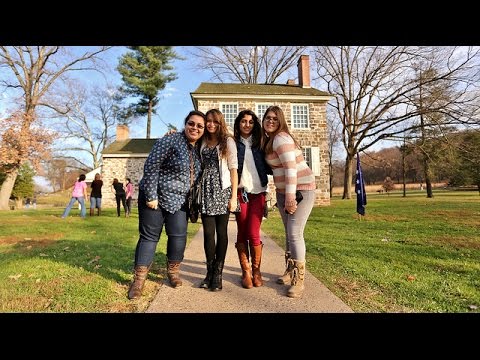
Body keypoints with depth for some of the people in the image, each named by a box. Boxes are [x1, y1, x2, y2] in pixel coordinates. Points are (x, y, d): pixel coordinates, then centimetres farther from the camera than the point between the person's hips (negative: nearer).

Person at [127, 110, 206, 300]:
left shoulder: (198, 150, 6)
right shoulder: (171, 141, -15)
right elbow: (151, 166, -19)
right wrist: (151, 196, -20)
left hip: (178, 201, 6)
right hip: (155, 197, -5)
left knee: (179, 235, 3)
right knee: (149, 236, 1)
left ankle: (173, 271, 25)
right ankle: (139, 279, 15)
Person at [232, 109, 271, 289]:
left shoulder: (259, 143, 13)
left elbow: (268, 167, 11)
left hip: (258, 193, 1)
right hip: (240, 192, -1)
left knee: (253, 234, -4)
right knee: (242, 233, 3)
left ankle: (256, 270, 15)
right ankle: (245, 271, 17)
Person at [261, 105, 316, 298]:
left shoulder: (280, 138, -15)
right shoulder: (268, 140, 13)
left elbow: (291, 168, -23)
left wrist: (291, 196, -27)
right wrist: (284, 195, 11)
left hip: (301, 189, -9)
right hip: (283, 191, 9)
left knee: (295, 233, -10)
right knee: (289, 233, 14)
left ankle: (298, 280, 2)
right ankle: (290, 271, 27)